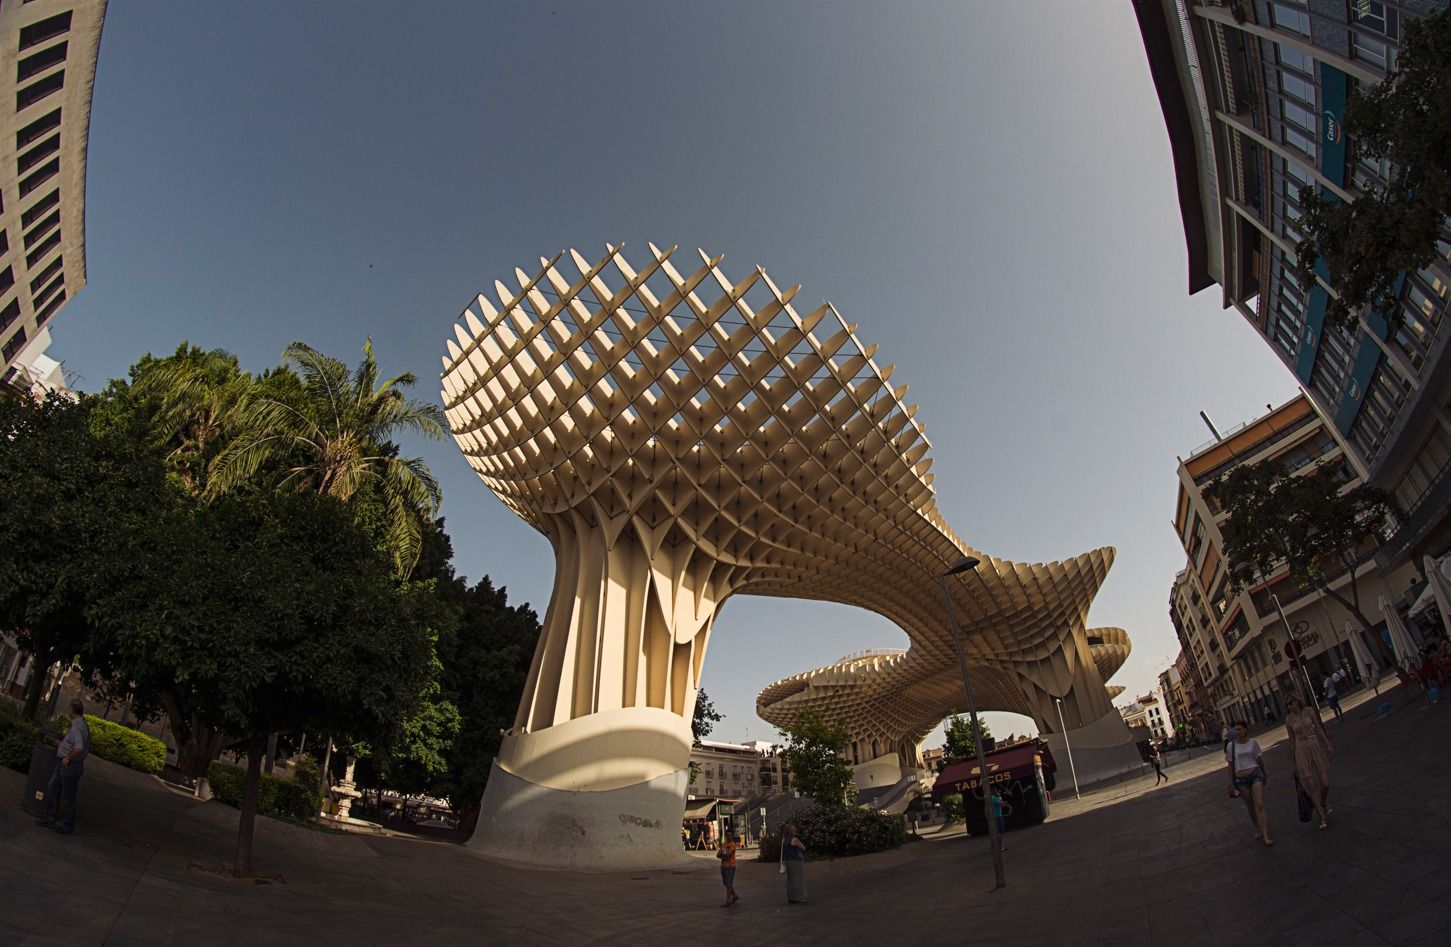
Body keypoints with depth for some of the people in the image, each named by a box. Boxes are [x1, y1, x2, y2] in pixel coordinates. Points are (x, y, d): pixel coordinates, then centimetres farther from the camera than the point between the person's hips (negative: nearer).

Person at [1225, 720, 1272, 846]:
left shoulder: (1253, 743, 0)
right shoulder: (1231, 746, -2)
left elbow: (1259, 760, 13)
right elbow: (1230, 766, 3)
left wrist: (1263, 775, 21)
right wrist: (1231, 784, 4)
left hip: (1255, 775, -1)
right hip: (1241, 779, 1)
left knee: (1259, 805, -10)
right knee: (1251, 807, 11)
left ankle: (1265, 835, -9)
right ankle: (1258, 829, 30)